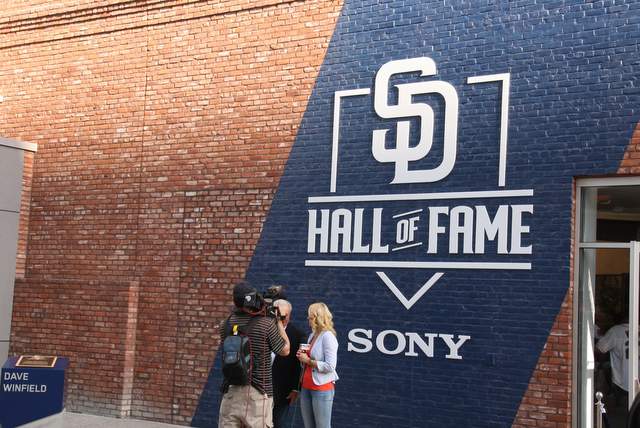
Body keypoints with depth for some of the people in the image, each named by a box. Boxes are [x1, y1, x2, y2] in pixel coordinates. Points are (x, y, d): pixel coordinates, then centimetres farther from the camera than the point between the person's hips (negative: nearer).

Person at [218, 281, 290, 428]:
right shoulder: (266, 323, -10)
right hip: (258, 392, -3)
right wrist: (279, 321, 10)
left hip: (231, 390, 4)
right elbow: (285, 350, 1)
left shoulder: (226, 324, 2)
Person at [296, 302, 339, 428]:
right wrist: (302, 357, 3)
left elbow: (330, 366, -20)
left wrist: (308, 361, -14)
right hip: (306, 387, 8)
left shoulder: (327, 336, -12)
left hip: (322, 389, -8)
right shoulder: (312, 335, 13)